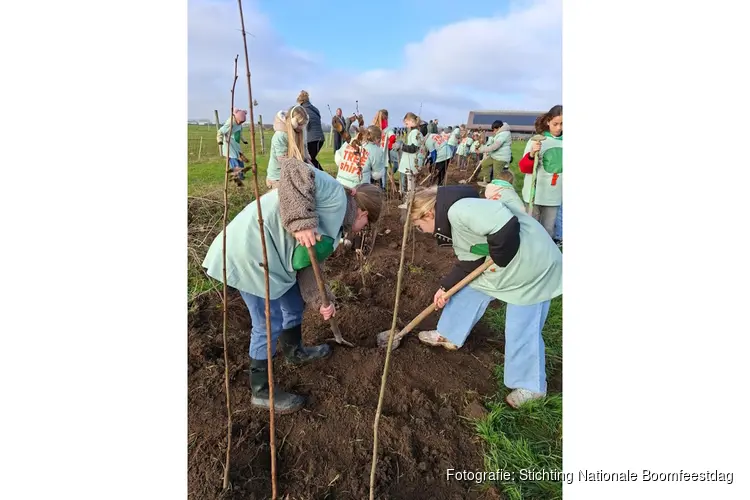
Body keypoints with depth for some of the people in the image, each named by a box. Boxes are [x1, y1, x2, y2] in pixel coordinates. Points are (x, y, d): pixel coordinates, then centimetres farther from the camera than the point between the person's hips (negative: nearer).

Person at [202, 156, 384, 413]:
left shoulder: (333, 229, 16)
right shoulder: (336, 195, -12)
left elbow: (308, 264, 12)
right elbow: (294, 170, -26)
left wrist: (320, 300, 0)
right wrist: (301, 223, -33)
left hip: (271, 253, 11)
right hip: (250, 250, -11)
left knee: (295, 304, 24)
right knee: (270, 323, 1)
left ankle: (295, 351, 50)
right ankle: (261, 390, 22)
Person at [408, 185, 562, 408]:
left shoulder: (459, 210, -28)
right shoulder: (454, 220, 6)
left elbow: (506, 226, -39)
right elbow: (469, 262, 9)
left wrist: (498, 258, -24)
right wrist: (445, 287, 3)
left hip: (532, 268, -10)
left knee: (522, 331, 1)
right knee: (468, 291, 17)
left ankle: (530, 386, 23)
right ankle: (449, 336, 37)